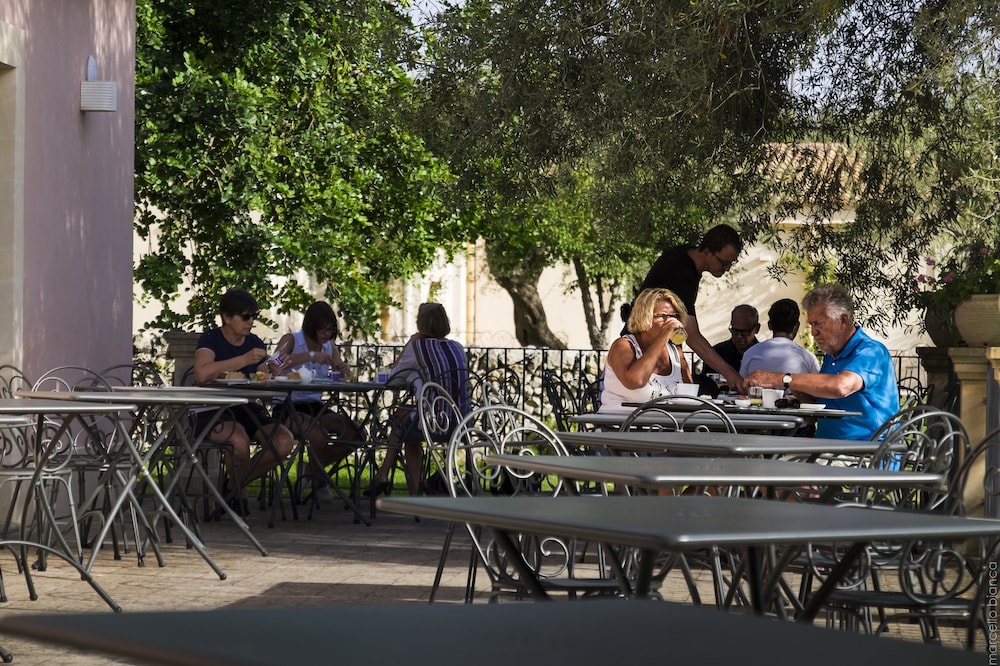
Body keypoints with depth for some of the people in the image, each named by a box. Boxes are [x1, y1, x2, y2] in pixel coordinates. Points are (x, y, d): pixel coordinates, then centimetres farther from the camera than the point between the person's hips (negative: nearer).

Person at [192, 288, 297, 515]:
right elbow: (202, 374, -29)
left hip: (247, 409, 6)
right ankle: (239, 493, -5)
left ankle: (236, 485, 4)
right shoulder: (210, 340, -8)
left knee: (285, 442, -20)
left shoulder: (255, 343, 11)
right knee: (240, 440, -38)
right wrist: (244, 359, -30)